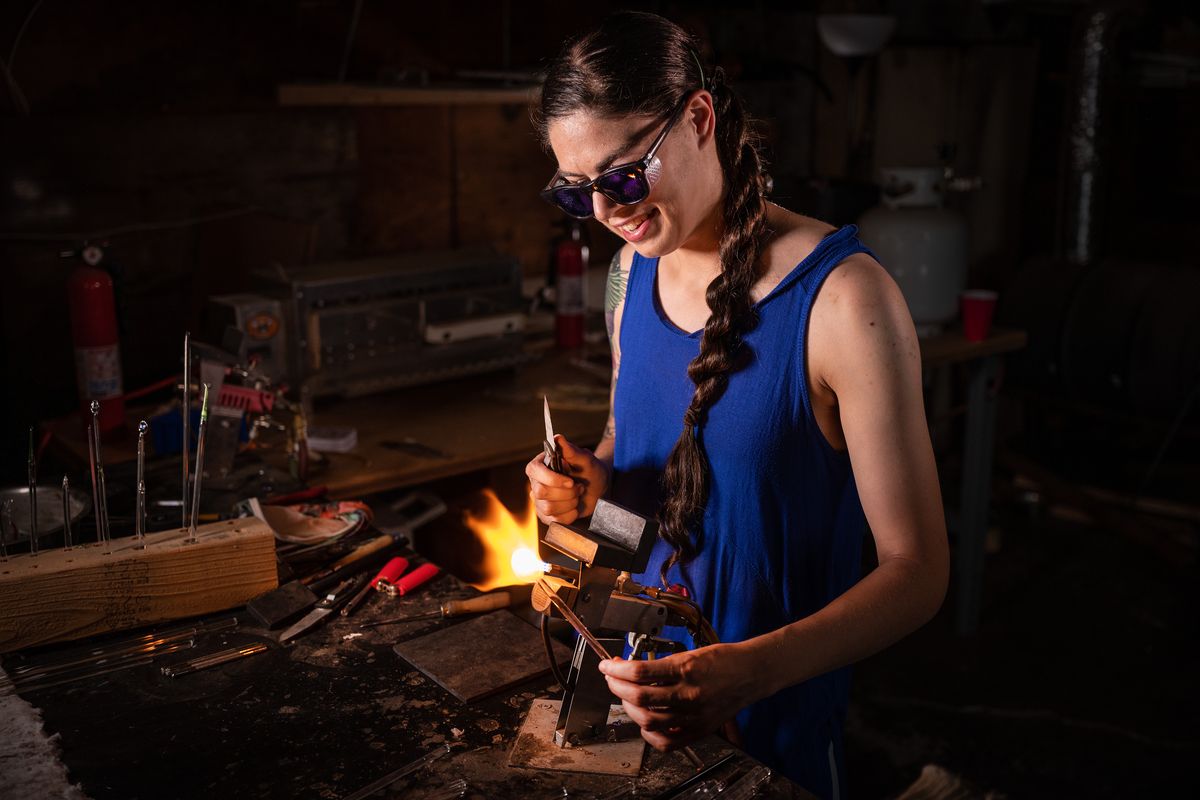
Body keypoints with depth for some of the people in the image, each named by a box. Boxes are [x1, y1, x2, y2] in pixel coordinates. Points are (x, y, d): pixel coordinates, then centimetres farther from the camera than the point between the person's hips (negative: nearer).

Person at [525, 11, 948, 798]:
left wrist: (755, 669, -35)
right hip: (643, 676, 6)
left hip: (776, 722, -6)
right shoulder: (633, 269, -2)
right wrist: (595, 477, -10)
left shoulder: (843, 299, -22)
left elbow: (917, 569, -20)